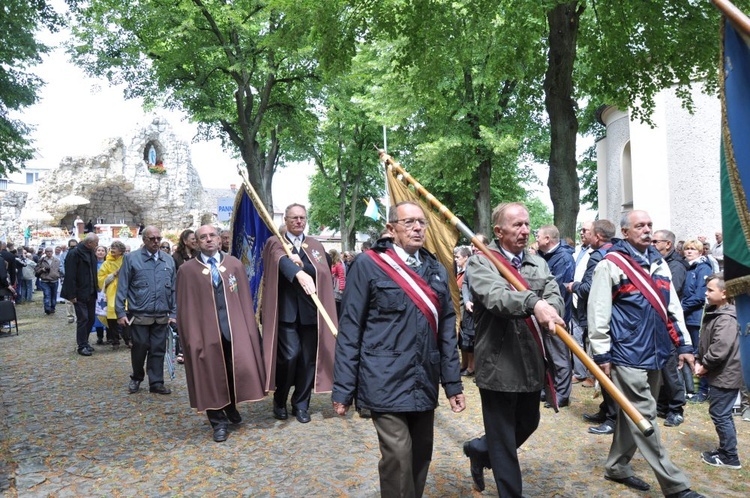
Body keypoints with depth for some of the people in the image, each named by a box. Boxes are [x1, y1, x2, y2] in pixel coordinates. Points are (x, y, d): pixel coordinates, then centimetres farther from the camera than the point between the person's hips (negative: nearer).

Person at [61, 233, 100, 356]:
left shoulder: (91, 254, 11)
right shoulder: (74, 253, -14)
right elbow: (70, 275, -17)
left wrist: (96, 288, 10)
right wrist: (72, 295, -18)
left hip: (91, 293, 8)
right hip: (80, 294, -8)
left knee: (91, 318, 11)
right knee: (83, 319, -3)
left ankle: (84, 342, 24)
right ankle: (82, 346, 7)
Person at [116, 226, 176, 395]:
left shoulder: (168, 260, 8)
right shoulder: (131, 258, -2)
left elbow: (173, 289, 10)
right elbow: (122, 287, -2)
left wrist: (173, 312, 7)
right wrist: (120, 312, -6)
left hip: (162, 316, 3)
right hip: (139, 315, -3)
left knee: (158, 350, 7)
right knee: (140, 348, 6)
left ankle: (156, 383, 17)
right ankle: (136, 378, 29)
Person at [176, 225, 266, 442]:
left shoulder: (235, 264, 7)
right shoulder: (187, 270, 2)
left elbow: (245, 299, 7)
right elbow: (186, 308, 1)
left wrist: (249, 329, 1)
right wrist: (192, 337, -6)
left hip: (234, 327, 1)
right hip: (206, 330, -1)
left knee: (240, 369, -2)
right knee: (212, 376, 5)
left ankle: (231, 406, 28)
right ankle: (219, 422, 22)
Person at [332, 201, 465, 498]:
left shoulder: (436, 270, 11)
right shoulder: (368, 264, -5)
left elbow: (446, 329, 12)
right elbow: (350, 330, -6)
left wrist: (453, 382, 9)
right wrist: (343, 388, -7)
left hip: (425, 383, 5)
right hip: (387, 381, -5)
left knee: (421, 455, 14)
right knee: (398, 458, -6)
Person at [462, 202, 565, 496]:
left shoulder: (538, 263, 11)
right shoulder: (481, 262, -8)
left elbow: (555, 296, -5)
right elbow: (494, 295, -27)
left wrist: (549, 309, -28)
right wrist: (533, 302, -45)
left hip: (532, 364, 6)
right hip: (498, 365, -6)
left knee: (528, 424, 23)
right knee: (503, 440, 5)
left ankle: (480, 449, 46)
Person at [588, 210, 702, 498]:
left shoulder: (659, 263, 13)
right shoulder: (611, 264, -9)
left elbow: (673, 307, 17)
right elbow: (598, 312, -11)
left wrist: (684, 345, 12)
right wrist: (602, 355, -12)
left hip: (655, 354, 8)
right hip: (627, 355, -7)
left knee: (634, 416, 15)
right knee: (644, 418, -3)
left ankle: (617, 467, 29)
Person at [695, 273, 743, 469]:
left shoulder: (726, 319, -21)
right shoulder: (714, 313, 10)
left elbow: (720, 349, -27)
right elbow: (704, 342, 15)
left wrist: (705, 366, -13)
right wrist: (699, 361, 2)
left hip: (726, 376, -10)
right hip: (720, 375, 10)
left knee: (720, 414, -1)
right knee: (722, 414, 19)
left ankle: (730, 457, 12)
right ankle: (725, 451, 32)